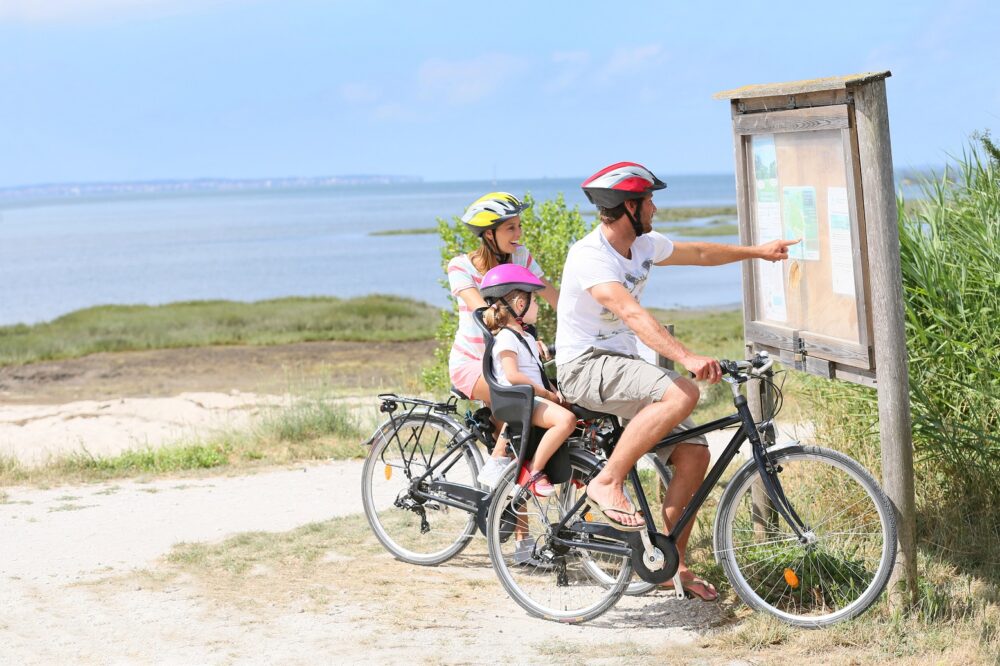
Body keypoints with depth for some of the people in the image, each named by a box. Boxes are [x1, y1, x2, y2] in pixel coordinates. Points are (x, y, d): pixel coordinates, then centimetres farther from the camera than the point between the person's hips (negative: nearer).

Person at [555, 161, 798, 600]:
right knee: (681, 395, -32)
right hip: (585, 366, -9)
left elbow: (699, 254, 25)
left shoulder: (643, 246, 6)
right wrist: (687, 358, -46)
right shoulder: (589, 256, -22)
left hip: (622, 365, 9)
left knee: (694, 453, -2)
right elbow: (633, 314, -36)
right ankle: (607, 483, -22)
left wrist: (757, 251, 30)